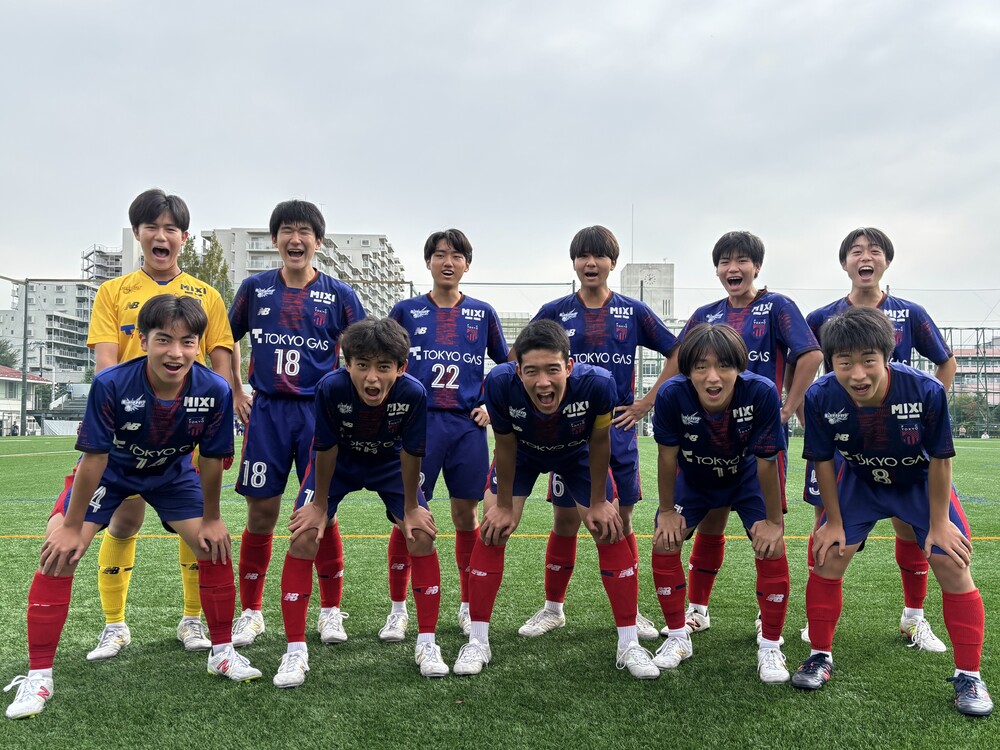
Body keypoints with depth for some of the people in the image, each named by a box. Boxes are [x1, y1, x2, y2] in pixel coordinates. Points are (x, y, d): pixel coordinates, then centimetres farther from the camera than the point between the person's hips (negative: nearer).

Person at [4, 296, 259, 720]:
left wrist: (211, 519, -6)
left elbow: (211, 459, -15)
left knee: (215, 549, -6)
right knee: (59, 553, -17)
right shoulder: (111, 385, -36)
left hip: (172, 472, 2)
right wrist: (71, 527, -17)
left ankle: (222, 653, 15)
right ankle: (38, 676, -3)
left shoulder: (214, 391, -30)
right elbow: (95, 458, -25)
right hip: (111, 471, -2)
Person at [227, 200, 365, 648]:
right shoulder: (255, 288, 6)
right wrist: (236, 393, 10)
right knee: (261, 511, 3)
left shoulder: (339, 294, 2)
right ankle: (250, 612, 18)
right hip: (266, 411, 1)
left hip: (320, 411, -1)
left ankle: (331, 611, 16)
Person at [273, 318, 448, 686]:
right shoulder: (331, 387, -36)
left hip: (389, 463, 1)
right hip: (338, 461, 0)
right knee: (304, 538, -13)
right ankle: (295, 651, 1)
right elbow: (326, 450, -21)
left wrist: (410, 508, -9)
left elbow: (410, 453, -19)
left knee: (422, 536, -11)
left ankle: (427, 642, 6)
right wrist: (319, 504, -10)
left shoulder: (413, 393, -34)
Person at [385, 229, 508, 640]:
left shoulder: (483, 313, 9)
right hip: (418, 423, -1)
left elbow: (505, 365, 17)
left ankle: (468, 606, 22)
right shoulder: (406, 310, 6)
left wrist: (491, 405, 6)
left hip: (467, 426, 1)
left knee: (466, 516, 7)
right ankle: (398, 610, 11)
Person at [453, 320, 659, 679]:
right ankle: (477, 642, 8)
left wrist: (598, 502, -10)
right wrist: (504, 506, -10)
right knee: (492, 533, -9)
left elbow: (599, 442, -20)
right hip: (522, 454, 0)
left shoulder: (597, 383, -41)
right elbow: (506, 445, -20)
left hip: (577, 454, 0)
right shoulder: (501, 382, -39)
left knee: (611, 533, -5)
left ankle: (629, 644, 11)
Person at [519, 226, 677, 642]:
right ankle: (553, 608, 19)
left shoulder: (634, 311, 3)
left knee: (621, 520, 7)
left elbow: (676, 353, 7)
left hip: (619, 429, 0)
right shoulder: (555, 312, 2)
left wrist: (647, 403, 2)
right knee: (565, 520, 4)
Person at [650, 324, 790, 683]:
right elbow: (667, 455, -18)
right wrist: (667, 511, -8)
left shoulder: (762, 393, -37)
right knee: (664, 543, -7)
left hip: (747, 477, -1)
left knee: (772, 548, -14)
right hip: (694, 478, 1)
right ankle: (678, 638, 15)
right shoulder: (672, 395, -35)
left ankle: (770, 648, 6)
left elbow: (767, 461, -24)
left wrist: (773, 521, -15)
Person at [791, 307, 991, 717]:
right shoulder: (820, 397, -30)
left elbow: (940, 460, -19)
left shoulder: (927, 391, -35)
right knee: (828, 558, -4)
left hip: (922, 482, -1)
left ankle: (969, 675, 12)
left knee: (953, 568, -7)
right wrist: (834, 521, -6)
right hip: (859, 481, 1)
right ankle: (820, 656, 16)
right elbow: (822, 461, -14)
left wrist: (939, 523, -11)